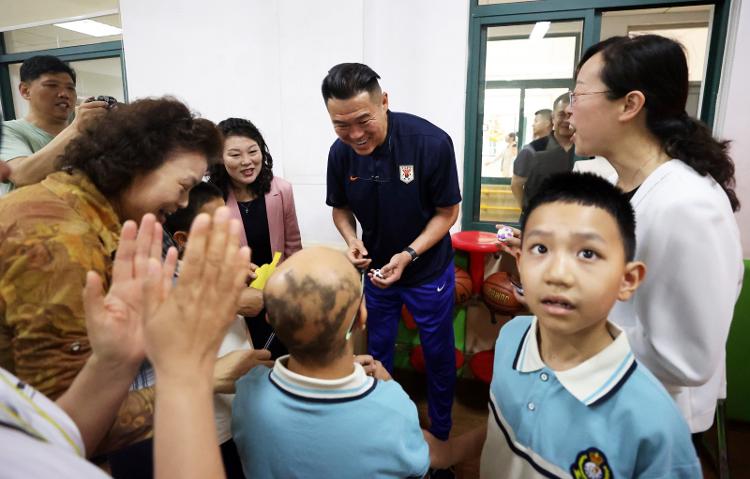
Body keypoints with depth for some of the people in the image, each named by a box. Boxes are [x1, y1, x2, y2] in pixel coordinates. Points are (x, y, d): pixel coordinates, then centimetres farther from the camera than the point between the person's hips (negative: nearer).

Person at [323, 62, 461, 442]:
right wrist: (351, 240, -19)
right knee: (378, 352, 19)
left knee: (438, 354, 14)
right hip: (376, 270, 3)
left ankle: (441, 432, 40)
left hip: (429, 272, -3)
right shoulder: (340, 153, -14)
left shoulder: (432, 142, -26)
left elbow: (447, 211, -16)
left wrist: (409, 255, -27)